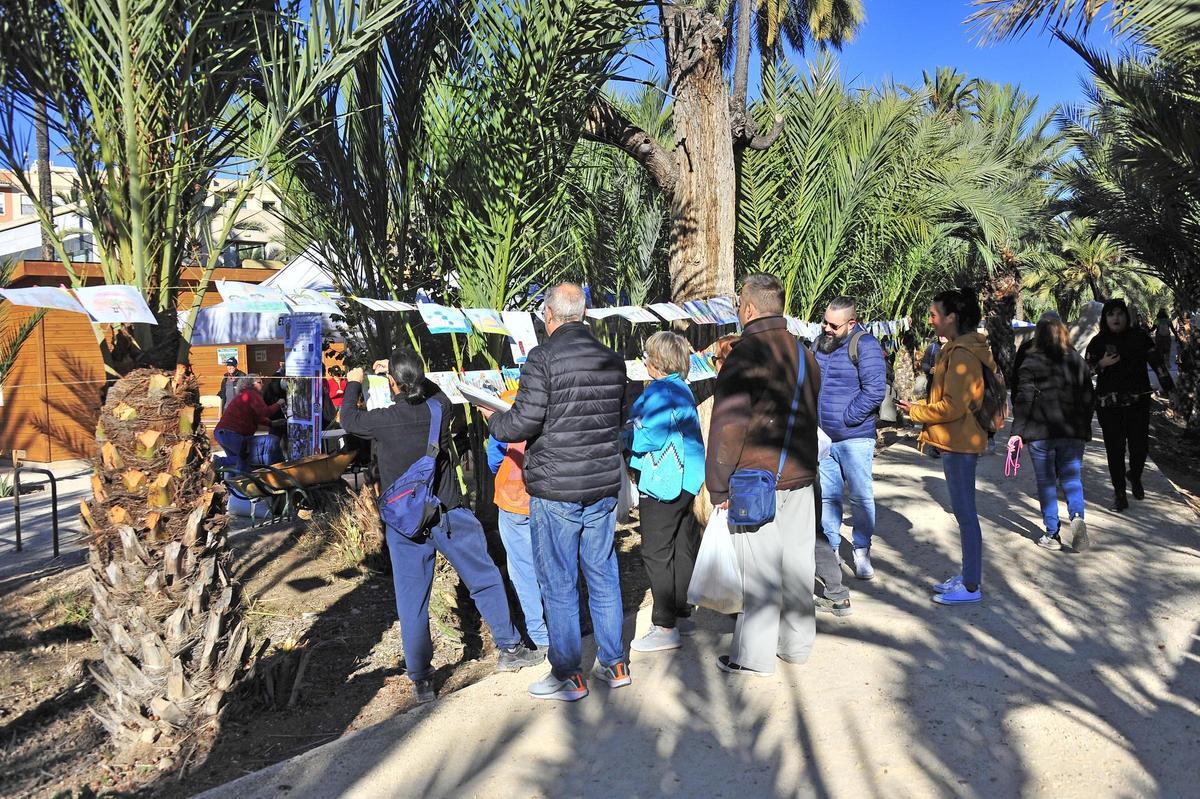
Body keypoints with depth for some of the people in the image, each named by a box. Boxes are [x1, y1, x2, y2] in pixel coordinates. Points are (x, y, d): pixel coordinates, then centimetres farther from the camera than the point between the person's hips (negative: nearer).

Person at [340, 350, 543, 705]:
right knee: (485, 580, 14)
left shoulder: (384, 420, -13)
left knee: (412, 602, 7)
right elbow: (432, 389, 19)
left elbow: (349, 419, 10)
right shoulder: (439, 407, -7)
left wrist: (354, 384, 26)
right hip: (451, 514, 1)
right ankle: (510, 649, 24)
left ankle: (421, 681, 15)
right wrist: (405, 370, 30)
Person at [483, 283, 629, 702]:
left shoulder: (543, 357, -13)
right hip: (604, 486, 6)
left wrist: (493, 420, 4)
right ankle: (614, 664, 25)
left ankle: (568, 676, 14)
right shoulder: (612, 360, 6)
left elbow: (523, 422, -16)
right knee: (603, 576, 15)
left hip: (555, 490, -6)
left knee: (558, 585, 5)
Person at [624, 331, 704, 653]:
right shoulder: (682, 389, 13)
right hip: (684, 480, 10)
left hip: (662, 483, -10)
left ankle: (665, 627, -1)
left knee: (656, 553, -4)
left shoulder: (660, 392, -18)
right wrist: (633, 426, 11)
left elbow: (650, 437, -24)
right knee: (682, 548, 15)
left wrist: (622, 433, -10)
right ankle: (682, 614, 27)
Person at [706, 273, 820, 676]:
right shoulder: (804, 352, 11)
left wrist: (718, 487, -10)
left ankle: (754, 656, 9)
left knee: (758, 568, -1)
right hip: (800, 478, 8)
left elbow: (728, 425, -18)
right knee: (798, 563, 14)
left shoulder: (745, 355, -15)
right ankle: (797, 644, 27)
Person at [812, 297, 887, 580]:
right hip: (822, 438, 6)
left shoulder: (864, 345, -10)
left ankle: (862, 553, 17)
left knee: (861, 496, 4)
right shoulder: (820, 343, 10)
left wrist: (846, 418, -14)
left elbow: (875, 390, -17)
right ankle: (830, 549, 22)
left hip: (855, 438, -5)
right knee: (827, 496, 10)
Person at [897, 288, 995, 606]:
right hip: (958, 442, 10)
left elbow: (954, 406, -22)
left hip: (959, 444, -10)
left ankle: (971, 587, 5)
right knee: (964, 512, 16)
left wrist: (916, 412, -10)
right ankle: (967, 576, 27)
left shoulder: (961, 354, -18)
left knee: (965, 513, -3)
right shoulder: (958, 349, 14)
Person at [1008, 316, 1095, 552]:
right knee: (1072, 478, 9)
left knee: (1046, 482, 6)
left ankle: (1052, 534, 8)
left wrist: (1017, 431, -10)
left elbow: (1023, 399, -10)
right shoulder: (1077, 360, 7)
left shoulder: (1031, 362, -5)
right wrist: (1084, 430, 17)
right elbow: (1087, 397, 10)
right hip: (1073, 431, 3)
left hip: (1040, 431, -2)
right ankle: (1077, 517, -18)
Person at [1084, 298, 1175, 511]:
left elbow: (1156, 361, 5)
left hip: (1138, 403, 1)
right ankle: (1119, 491, 13)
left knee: (1140, 445, 2)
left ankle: (1135, 477, 34)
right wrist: (1102, 363, -17)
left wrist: (1168, 385, -7)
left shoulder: (1139, 338, 5)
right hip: (1109, 405, -1)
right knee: (1115, 449, 0)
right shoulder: (1098, 341, 2)